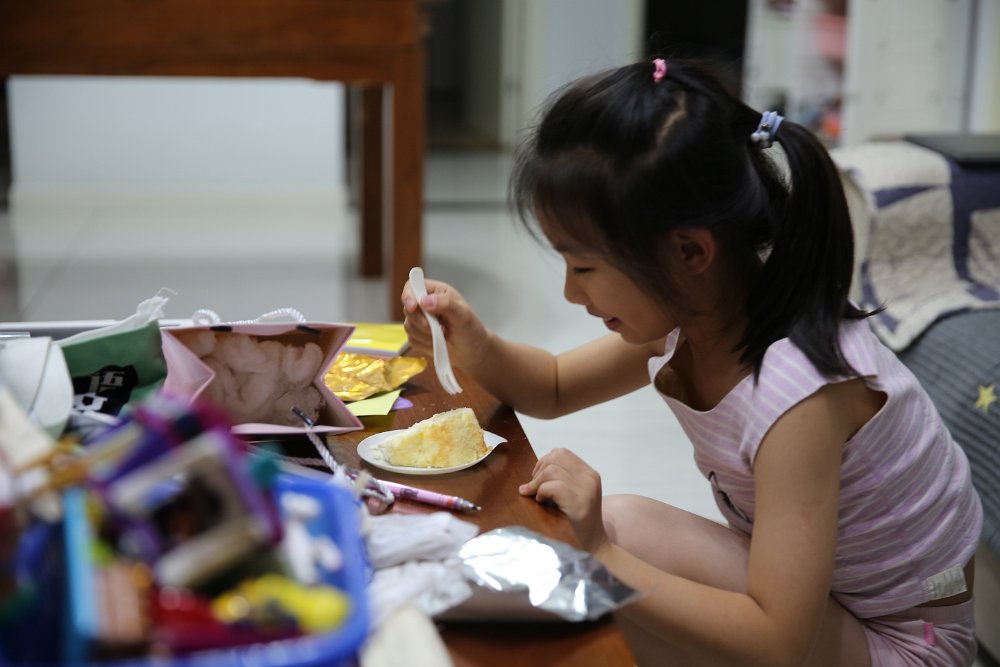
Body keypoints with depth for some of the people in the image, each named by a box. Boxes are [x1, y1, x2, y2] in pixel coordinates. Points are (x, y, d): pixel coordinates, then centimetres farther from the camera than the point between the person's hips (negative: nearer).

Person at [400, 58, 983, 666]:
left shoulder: (800, 389, -32)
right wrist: (475, 344, -12)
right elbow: (554, 388, 9)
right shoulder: (686, 316, -8)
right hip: (797, 588, 7)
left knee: (625, 528, -26)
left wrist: (599, 556, -35)